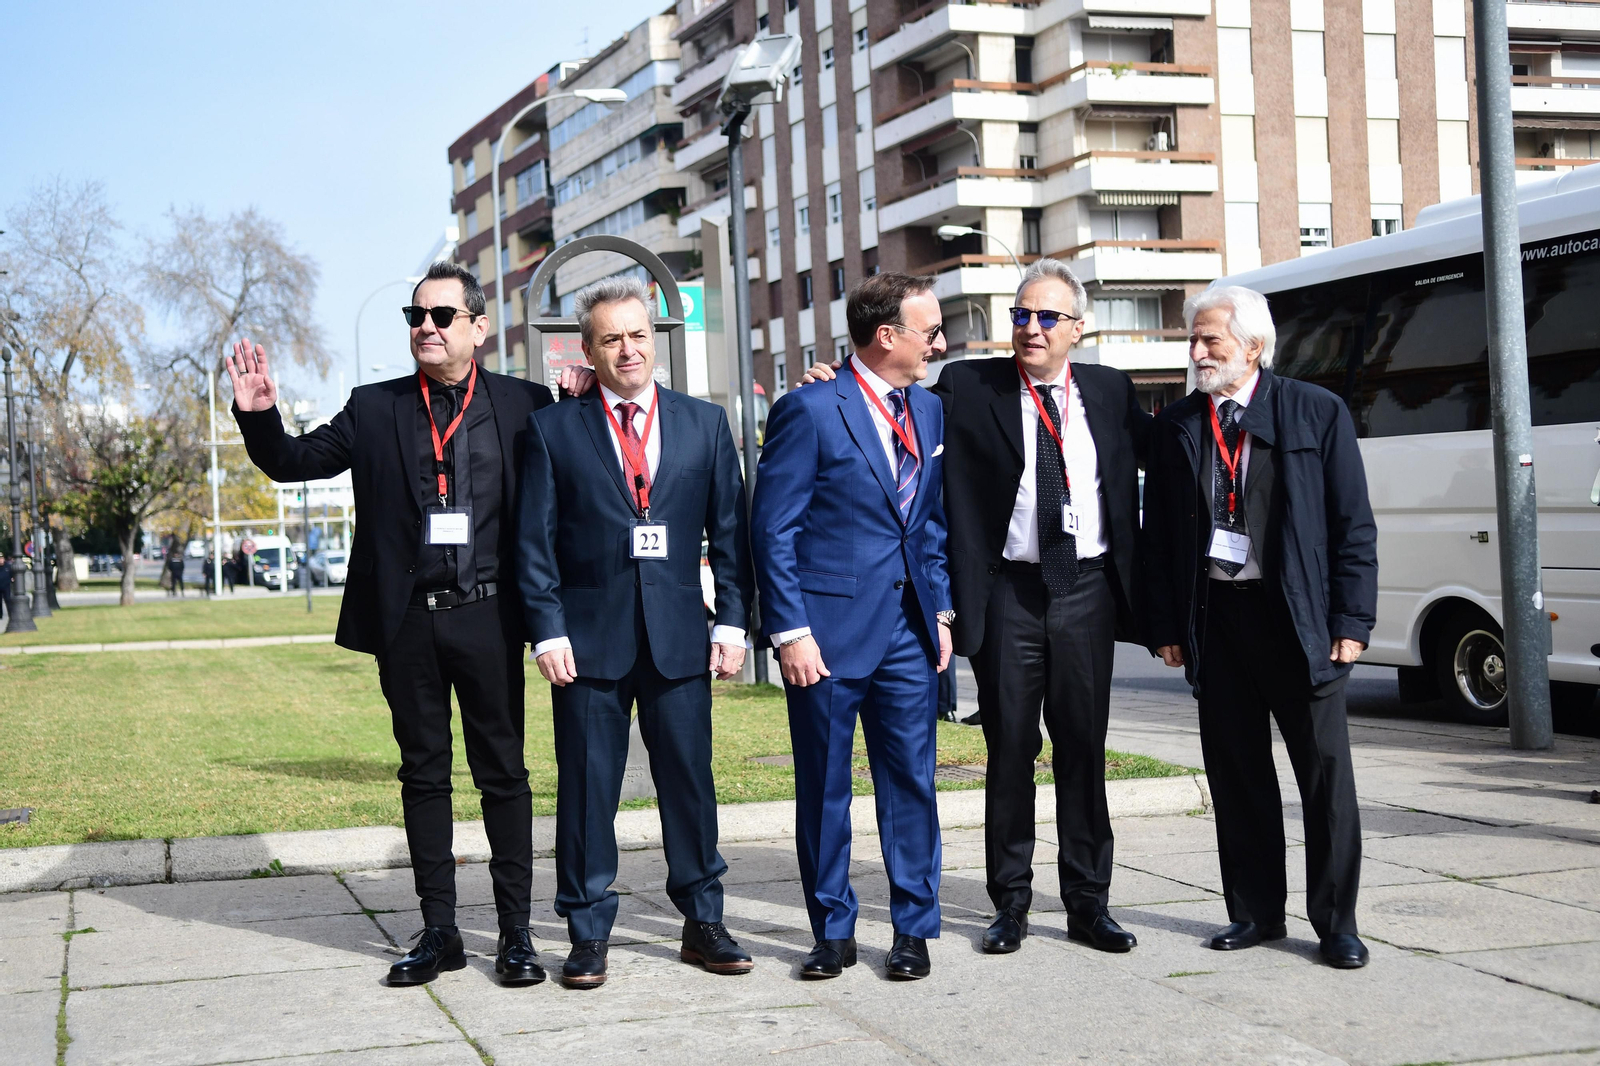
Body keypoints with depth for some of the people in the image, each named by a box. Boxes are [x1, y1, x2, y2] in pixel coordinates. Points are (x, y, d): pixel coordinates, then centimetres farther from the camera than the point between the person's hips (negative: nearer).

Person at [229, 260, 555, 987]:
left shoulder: (523, 404, 2)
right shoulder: (375, 409, 8)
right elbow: (294, 461, 8)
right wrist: (259, 415, -10)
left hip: (486, 617, -2)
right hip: (408, 621, 2)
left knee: (503, 773, 3)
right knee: (423, 774, 9)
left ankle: (516, 930, 12)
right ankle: (438, 932, 18)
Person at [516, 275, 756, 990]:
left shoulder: (705, 423, 9)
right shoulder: (553, 429, 4)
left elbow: (730, 531, 8)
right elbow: (534, 542, 2)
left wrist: (732, 621, 0)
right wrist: (548, 632, -7)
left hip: (679, 635, 2)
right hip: (589, 636, -1)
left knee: (690, 782, 7)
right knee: (586, 789, 3)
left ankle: (703, 923, 19)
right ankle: (588, 935, 12)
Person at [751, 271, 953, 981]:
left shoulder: (929, 411, 11)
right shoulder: (809, 411, -9)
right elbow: (772, 531, -10)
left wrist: (940, 607, 10)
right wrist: (790, 632, -14)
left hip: (908, 628, 5)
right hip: (830, 626, -5)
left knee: (911, 781, 7)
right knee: (824, 787, 5)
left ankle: (913, 929, 18)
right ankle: (833, 933, 17)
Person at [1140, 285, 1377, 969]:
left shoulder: (1318, 414, 1)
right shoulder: (1175, 427, 8)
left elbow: (1353, 525, -1)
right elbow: (1158, 534, 9)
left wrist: (1350, 622, -7)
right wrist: (1165, 626, 2)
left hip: (1299, 618, -3)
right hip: (1214, 621, 3)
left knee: (1325, 768, 0)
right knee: (1235, 772, 8)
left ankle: (1336, 922, 10)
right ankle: (1256, 912, 19)